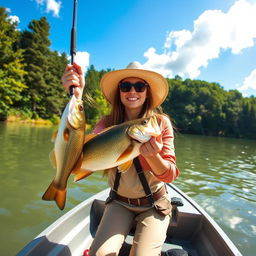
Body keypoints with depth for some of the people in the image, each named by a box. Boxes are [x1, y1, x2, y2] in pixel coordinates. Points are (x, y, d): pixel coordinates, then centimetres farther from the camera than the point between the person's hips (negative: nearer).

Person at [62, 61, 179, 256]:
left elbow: (170, 175, -16)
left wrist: (153, 156, -39)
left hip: (153, 205, 0)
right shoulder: (108, 123, -10)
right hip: (119, 203, 1)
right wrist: (76, 96, -37)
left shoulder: (161, 123, -14)